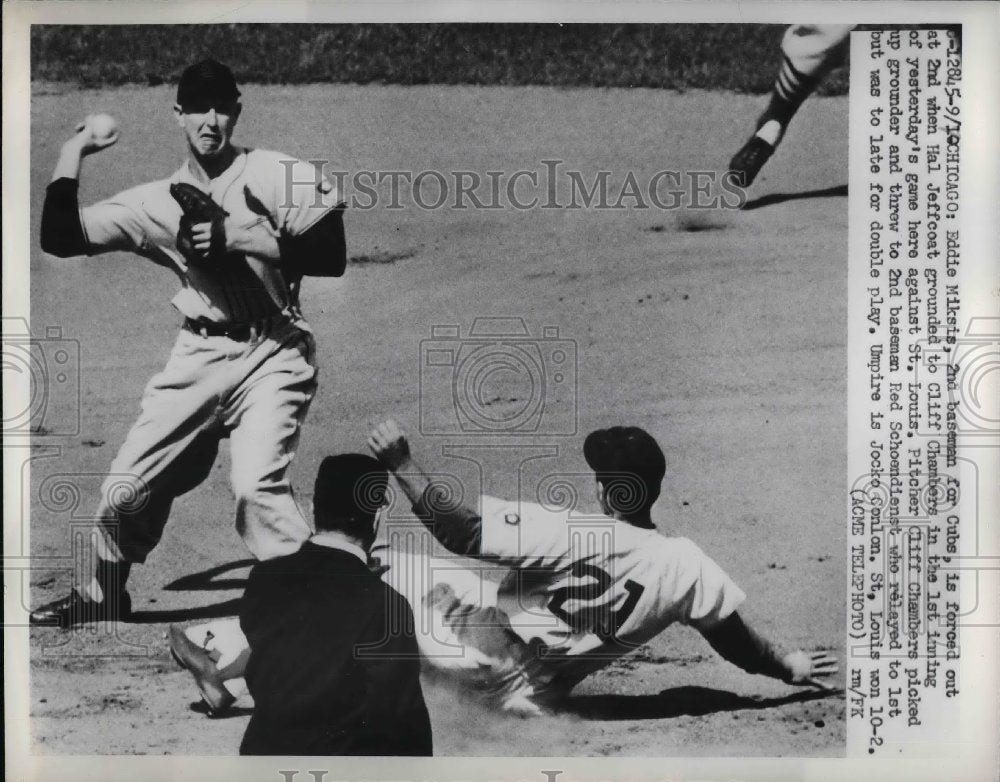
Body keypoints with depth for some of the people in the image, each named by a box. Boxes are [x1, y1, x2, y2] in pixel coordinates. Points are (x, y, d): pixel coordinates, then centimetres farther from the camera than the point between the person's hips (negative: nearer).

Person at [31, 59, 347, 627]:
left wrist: (241, 239, -16)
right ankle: (96, 599, 36)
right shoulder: (155, 201, 7)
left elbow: (332, 257, -10)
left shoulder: (280, 175, -2)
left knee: (257, 485, -26)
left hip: (272, 351, -4)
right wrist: (74, 150, 1)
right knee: (126, 488, 10)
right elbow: (61, 237, 1)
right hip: (199, 355, 4)